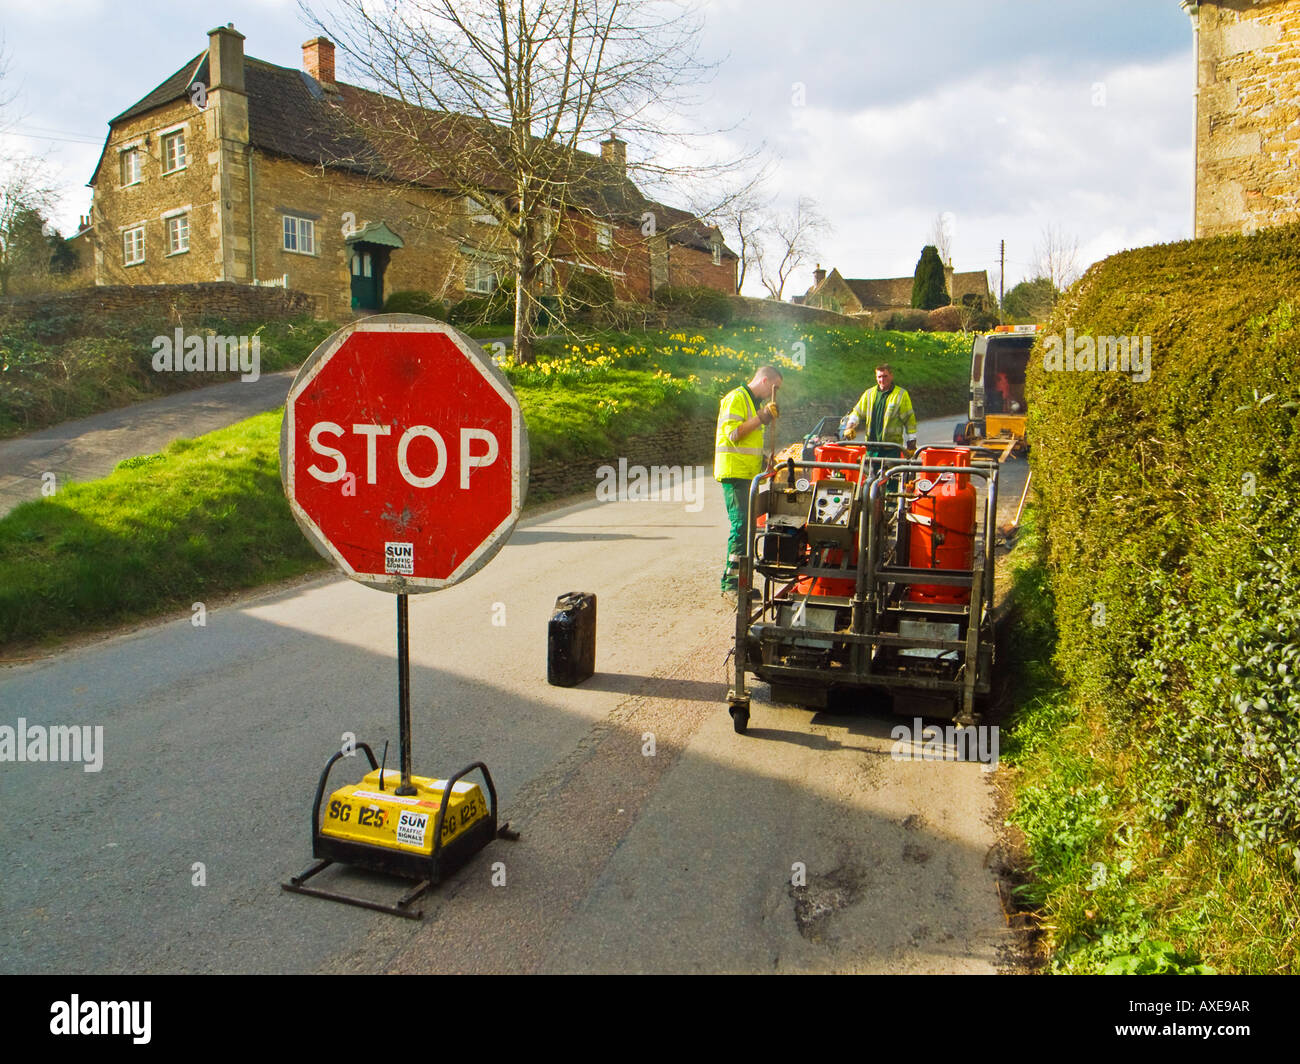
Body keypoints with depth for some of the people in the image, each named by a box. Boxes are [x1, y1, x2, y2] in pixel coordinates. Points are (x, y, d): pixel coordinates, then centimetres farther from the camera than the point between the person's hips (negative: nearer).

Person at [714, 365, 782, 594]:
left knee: (747, 525, 8)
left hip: (748, 473, 10)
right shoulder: (736, 398, -8)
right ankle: (731, 582, -15)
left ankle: (732, 580, 13)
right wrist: (762, 417, -20)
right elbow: (733, 434, -19)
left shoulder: (755, 402, 24)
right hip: (734, 472, -10)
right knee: (741, 523, -16)